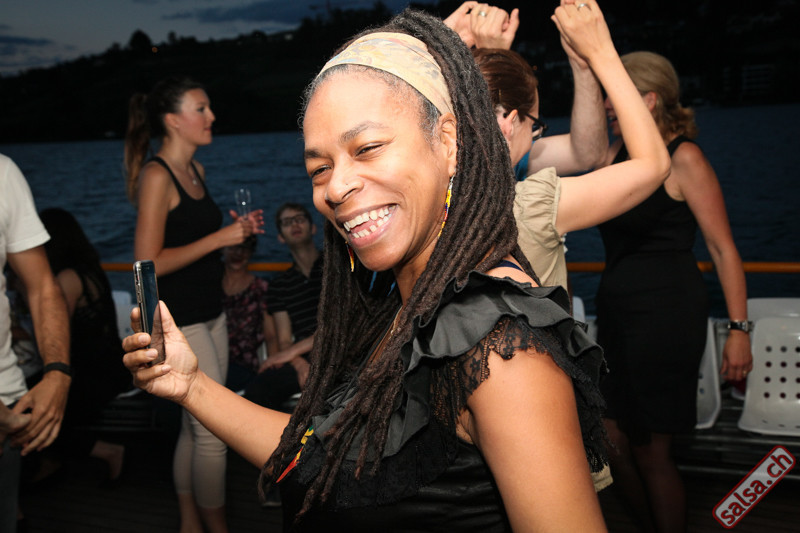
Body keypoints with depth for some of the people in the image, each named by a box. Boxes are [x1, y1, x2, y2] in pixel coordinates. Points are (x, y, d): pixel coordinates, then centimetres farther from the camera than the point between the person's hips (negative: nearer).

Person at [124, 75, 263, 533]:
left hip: (209, 314, 9)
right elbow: (149, 263, -20)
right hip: (178, 322, -8)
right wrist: (218, 238, -19)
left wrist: (237, 229, 6)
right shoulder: (156, 177, -15)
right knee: (216, 431, -2)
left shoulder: (196, 169, 11)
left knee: (196, 425, 15)